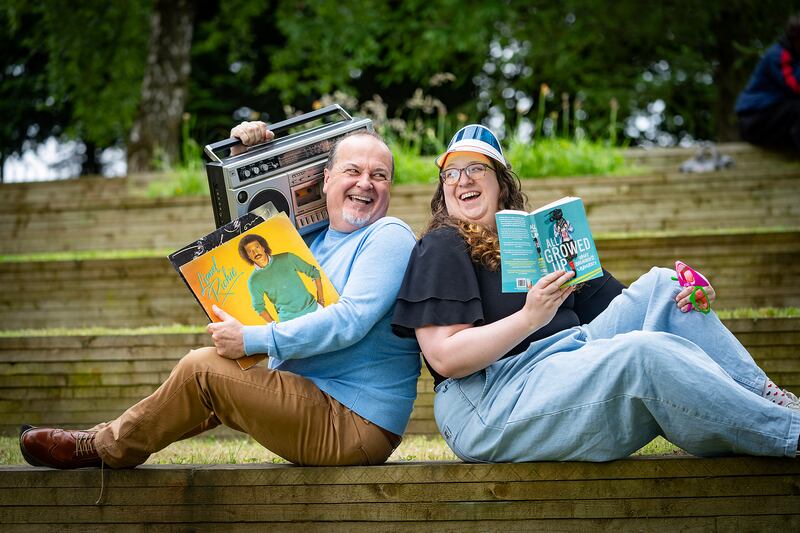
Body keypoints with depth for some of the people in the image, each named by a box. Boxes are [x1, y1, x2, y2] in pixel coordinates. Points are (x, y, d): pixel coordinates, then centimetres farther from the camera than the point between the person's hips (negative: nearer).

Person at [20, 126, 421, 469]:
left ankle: (103, 448, 5)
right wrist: (245, 151, 15)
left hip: (357, 425, -9)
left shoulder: (389, 236, -11)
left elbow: (349, 321, -24)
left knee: (203, 368, -11)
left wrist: (253, 340, -23)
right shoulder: (313, 236, 16)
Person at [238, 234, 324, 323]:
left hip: (313, 308, 1)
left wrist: (320, 297, 4)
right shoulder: (254, 281, -3)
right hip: (289, 320, -1)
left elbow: (314, 272, 7)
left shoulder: (286, 258, -2)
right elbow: (259, 307, 6)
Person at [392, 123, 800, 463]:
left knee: (660, 286, -2)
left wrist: (684, 293, 0)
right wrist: (529, 318, -25)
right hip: (492, 411, -8)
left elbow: (622, 306, 20)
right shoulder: (441, 249, 1)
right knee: (646, 351, -29)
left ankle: (766, 397, -10)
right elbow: (444, 356, -13)